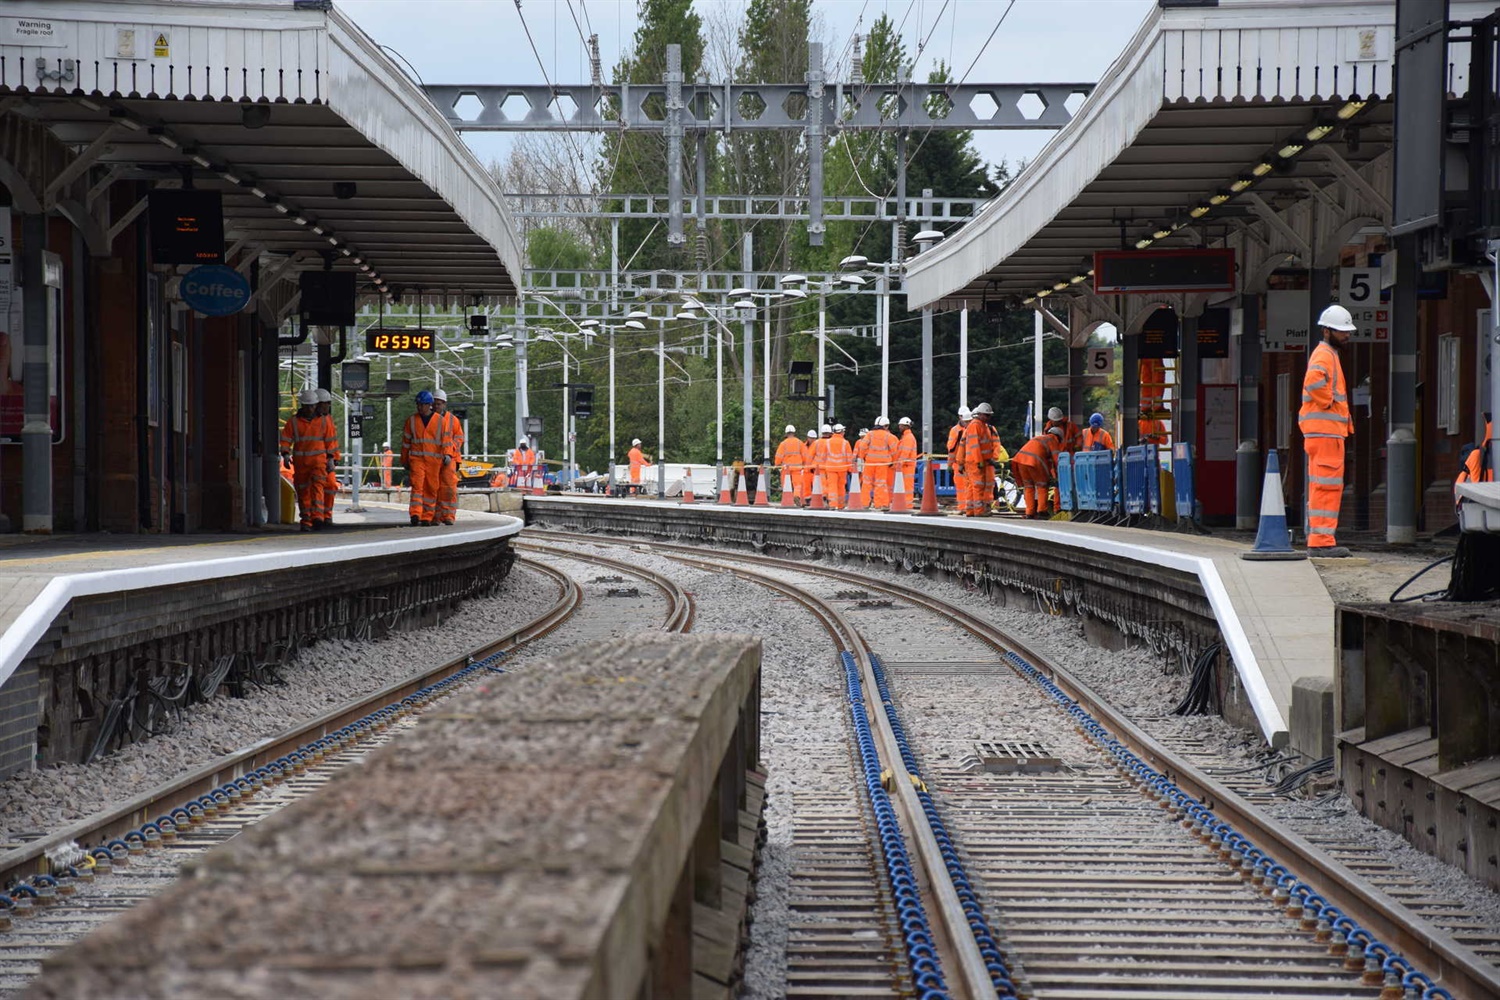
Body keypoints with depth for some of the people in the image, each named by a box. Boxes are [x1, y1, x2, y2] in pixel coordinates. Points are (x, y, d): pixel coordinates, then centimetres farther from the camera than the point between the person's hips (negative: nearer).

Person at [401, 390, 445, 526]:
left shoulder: (439, 421, 6)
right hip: (416, 458, 0)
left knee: (431, 489, 1)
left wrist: (446, 455, -4)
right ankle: (415, 514, -25)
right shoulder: (411, 420, 10)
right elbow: (405, 441, 15)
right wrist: (405, 462, 15)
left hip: (434, 460, 0)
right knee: (417, 485, -15)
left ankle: (427, 518, 7)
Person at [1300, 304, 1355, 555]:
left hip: (1325, 430, 11)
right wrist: (1329, 402, -19)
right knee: (1328, 485, -12)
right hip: (1325, 430, -11)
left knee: (1322, 486, 12)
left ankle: (1318, 538, 16)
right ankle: (1322, 540, -14)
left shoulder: (1329, 354, 22)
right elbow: (1313, 380, -31)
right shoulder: (1324, 355, -11)